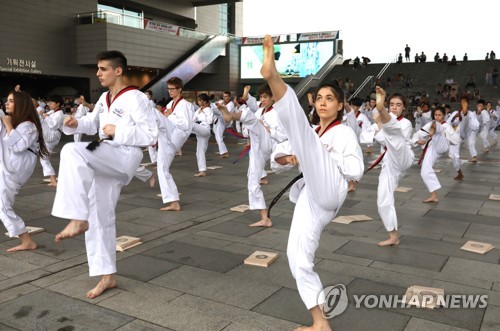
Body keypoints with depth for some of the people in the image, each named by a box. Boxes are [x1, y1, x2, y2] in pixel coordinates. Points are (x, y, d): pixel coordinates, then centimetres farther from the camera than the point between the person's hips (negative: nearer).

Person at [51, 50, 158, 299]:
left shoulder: (135, 98, -10)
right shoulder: (105, 98, 14)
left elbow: (151, 134, -14)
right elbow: (93, 123, 25)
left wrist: (117, 132, -18)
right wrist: (76, 123, 3)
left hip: (124, 157, -8)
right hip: (105, 162, 8)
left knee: (72, 152, -32)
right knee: (99, 217, 8)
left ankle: (78, 219, -27)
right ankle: (107, 276, 20)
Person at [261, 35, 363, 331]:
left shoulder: (345, 133, 10)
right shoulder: (311, 134, 27)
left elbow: (356, 171, -3)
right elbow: (278, 156, 24)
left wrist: (321, 156, -5)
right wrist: (286, 158, 0)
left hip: (330, 191, -7)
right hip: (311, 199, 7)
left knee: (304, 135, -25)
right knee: (298, 257, 0)